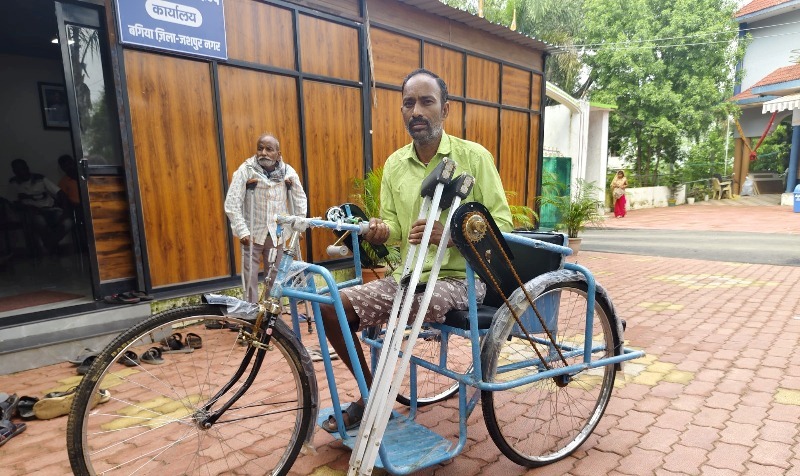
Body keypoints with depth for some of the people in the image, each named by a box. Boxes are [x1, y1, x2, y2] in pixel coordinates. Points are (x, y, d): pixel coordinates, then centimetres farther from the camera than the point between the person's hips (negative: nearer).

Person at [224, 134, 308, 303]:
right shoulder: (245, 170, -13)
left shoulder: (287, 171, -6)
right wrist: (242, 231, -17)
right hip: (252, 234, -2)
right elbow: (231, 204, -13)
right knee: (250, 278, 0)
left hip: (277, 234, 2)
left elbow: (300, 199, 6)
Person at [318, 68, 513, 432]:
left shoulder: (474, 156, -5)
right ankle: (370, 390, 12)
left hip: (458, 277, -4)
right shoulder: (394, 164, 8)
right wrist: (381, 231, -13)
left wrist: (449, 234, -24)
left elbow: (501, 223, -7)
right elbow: (395, 225, 13)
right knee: (329, 307, -9)